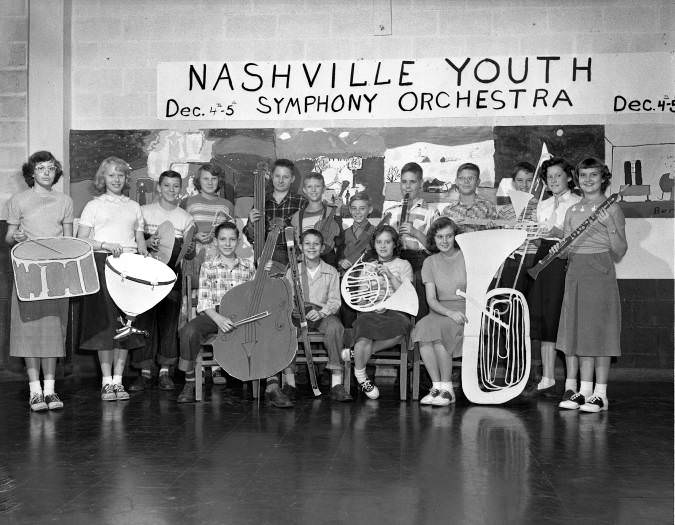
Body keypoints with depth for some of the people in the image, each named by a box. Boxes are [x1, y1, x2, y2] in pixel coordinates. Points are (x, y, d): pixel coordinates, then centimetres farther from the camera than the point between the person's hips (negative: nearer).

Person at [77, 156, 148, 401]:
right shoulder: (94, 205, 10)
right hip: (101, 263, -3)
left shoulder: (134, 207, 19)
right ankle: (107, 382, -2)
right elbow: (81, 241, 2)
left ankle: (118, 381, 3)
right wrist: (105, 245, -14)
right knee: (105, 320, -8)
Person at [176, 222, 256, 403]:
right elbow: (203, 300, -4)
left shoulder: (248, 267, 11)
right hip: (212, 314, -1)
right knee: (189, 331, -32)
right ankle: (189, 383, -13)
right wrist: (218, 318, -20)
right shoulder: (208, 266, 5)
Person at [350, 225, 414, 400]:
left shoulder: (403, 265, 14)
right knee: (365, 324, -36)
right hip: (370, 311, 1)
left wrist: (390, 276, -12)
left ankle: (359, 352, -22)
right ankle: (360, 376, -17)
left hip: (395, 310, -1)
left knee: (400, 328, -38)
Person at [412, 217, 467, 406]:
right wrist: (450, 312, -19)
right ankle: (437, 386, -25)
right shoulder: (430, 263, 10)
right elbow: (431, 299, 0)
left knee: (436, 327, -32)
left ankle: (447, 389, -24)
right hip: (440, 311, 3)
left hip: (465, 310, -3)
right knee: (422, 326, -31)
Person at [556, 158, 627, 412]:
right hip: (575, 274, 5)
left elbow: (620, 251, -4)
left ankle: (599, 394, 2)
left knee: (598, 332, -4)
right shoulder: (572, 211, 15)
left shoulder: (612, 209, 0)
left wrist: (610, 226, -18)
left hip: (600, 275, -5)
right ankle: (576, 390, 9)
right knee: (574, 330, 3)